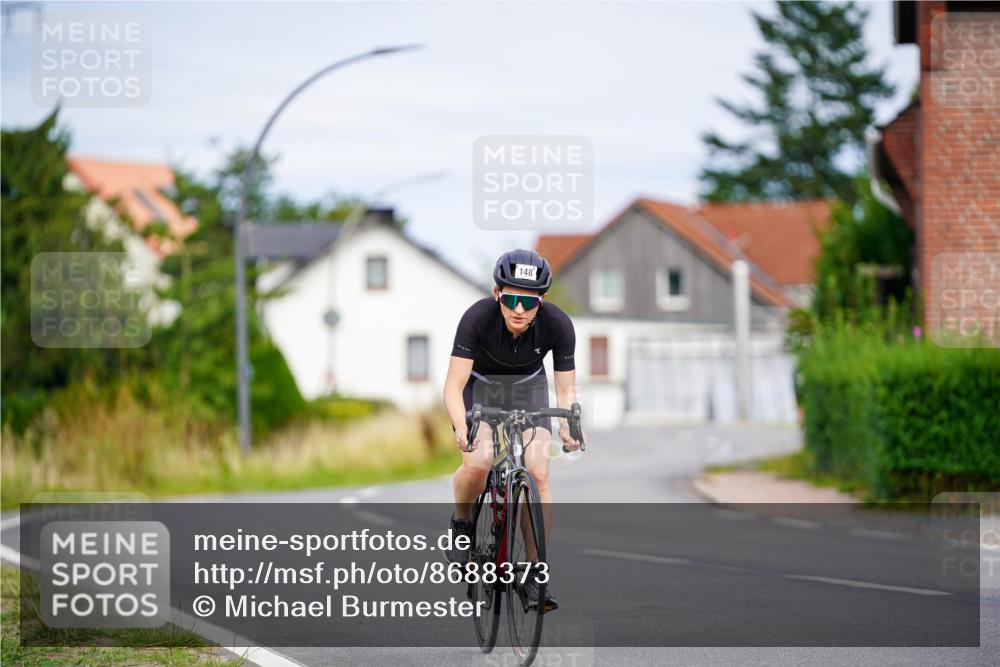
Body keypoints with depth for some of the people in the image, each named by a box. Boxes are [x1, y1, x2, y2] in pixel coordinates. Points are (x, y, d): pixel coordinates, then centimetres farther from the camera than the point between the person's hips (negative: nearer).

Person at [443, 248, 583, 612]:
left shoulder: (558, 325, -27)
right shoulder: (478, 317, -33)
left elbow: (566, 390, -19)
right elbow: (453, 387, -32)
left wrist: (568, 425, -41)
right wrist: (461, 427, -52)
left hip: (527, 387, 2)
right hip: (479, 384, -2)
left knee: (539, 473, -16)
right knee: (478, 462, -28)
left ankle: (535, 572, -7)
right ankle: (462, 523, 3)